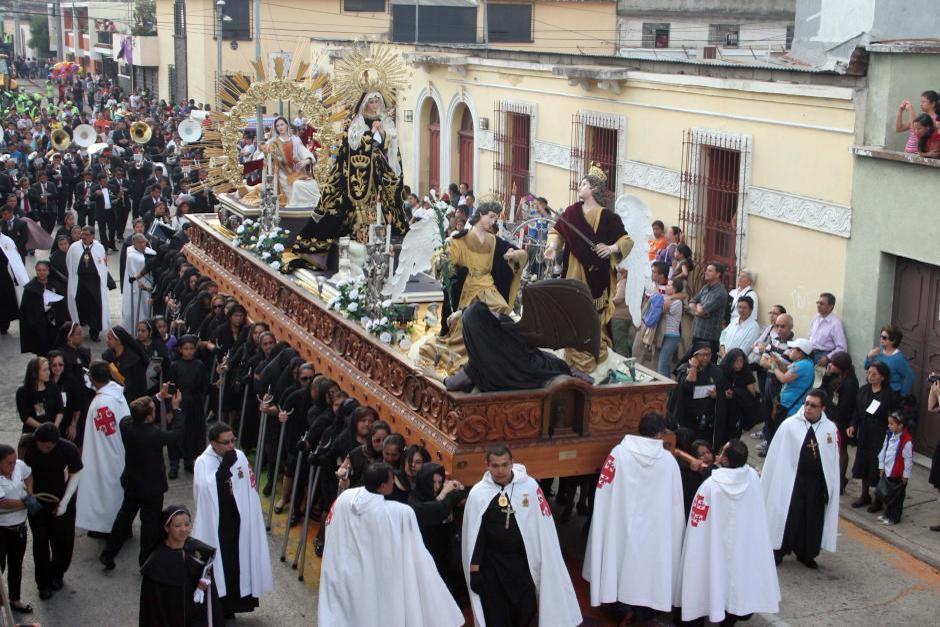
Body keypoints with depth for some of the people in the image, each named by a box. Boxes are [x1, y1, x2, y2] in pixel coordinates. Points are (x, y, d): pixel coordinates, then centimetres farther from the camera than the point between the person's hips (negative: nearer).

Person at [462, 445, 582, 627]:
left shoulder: (530, 486, -11)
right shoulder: (478, 493, -11)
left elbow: (542, 527, -4)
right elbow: (472, 534, -3)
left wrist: (545, 563, 0)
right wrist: (474, 570, -2)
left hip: (523, 560, 1)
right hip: (491, 564, 0)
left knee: (527, 610, 8)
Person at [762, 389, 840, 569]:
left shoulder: (830, 429, -2)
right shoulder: (789, 425, -7)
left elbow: (833, 461, 3)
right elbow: (777, 456, -3)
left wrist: (830, 486, 2)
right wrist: (771, 480, -2)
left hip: (818, 483, 2)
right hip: (791, 480, -2)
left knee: (813, 520, 11)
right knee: (787, 517, 5)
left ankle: (806, 554, 29)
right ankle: (778, 550, 25)